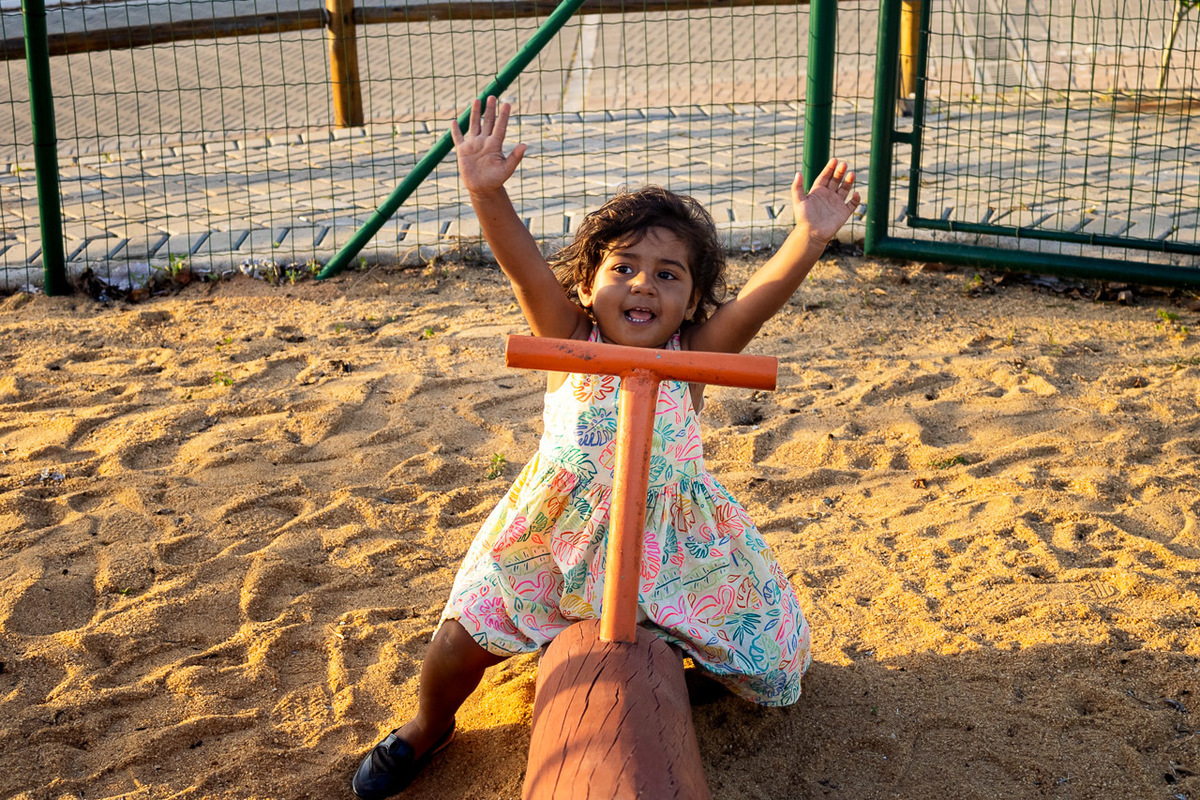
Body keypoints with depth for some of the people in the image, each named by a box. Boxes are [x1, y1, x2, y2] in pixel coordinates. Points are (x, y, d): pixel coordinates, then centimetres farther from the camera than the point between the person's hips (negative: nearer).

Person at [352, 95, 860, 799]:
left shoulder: (692, 357, -10)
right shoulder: (570, 342, -10)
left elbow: (767, 294, -24)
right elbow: (526, 266, -25)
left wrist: (809, 239, -40)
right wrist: (488, 194, -40)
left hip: (670, 540, 1)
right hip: (561, 532, -1)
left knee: (769, 658, 5)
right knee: (463, 641, -5)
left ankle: (685, 651, 40)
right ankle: (430, 727, 30)